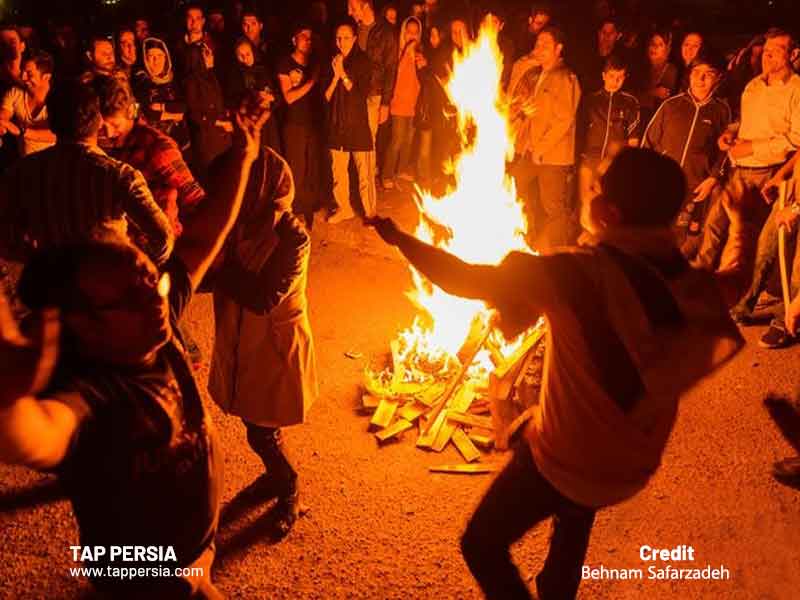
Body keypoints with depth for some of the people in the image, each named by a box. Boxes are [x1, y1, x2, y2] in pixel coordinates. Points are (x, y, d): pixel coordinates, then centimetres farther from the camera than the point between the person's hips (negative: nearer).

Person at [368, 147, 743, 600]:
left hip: (566, 458, -6)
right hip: (635, 463, 7)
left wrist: (400, 238, -11)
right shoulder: (691, 284, -12)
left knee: (483, 544, 16)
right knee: (575, 517, 37)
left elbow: (465, 280, -26)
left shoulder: (582, 274, -29)